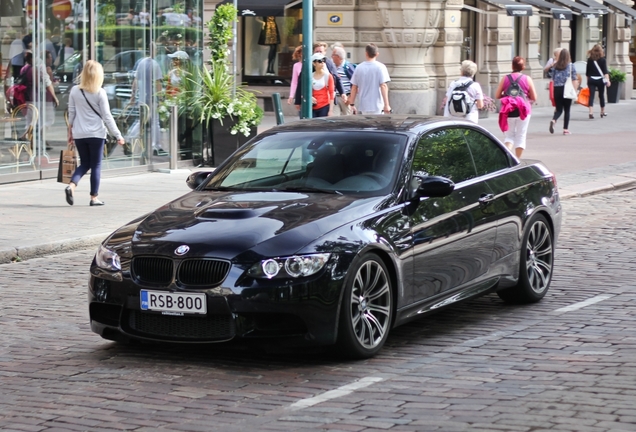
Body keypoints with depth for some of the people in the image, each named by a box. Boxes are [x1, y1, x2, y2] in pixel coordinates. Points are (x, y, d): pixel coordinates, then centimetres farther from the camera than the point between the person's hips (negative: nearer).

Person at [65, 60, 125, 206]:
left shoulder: (75, 91, 1)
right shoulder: (100, 93, -9)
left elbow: (71, 113, 6)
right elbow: (107, 116, -7)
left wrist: (70, 131, 18)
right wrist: (118, 135, -2)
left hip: (79, 134, 3)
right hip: (96, 134, -3)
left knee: (84, 163, 16)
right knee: (96, 166, 7)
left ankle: (71, 185, -8)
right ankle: (94, 197, 8)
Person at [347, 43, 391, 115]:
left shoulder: (359, 67, 3)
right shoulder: (380, 67, -6)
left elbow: (354, 87, 6)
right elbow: (383, 86, -12)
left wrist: (352, 104, 13)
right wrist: (386, 104, -13)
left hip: (364, 106, 3)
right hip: (377, 106, -3)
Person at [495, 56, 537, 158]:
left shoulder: (505, 78, 0)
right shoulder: (527, 79, -2)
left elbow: (497, 95, 3)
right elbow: (534, 98, 0)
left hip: (508, 111, 1)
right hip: (523, 111, -1)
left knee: (508, 135, 11)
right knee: (521, 136, 10)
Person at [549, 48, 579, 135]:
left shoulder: (555, 66, 5)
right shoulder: (571, 66, -2)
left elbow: (553, 79, 7)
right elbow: (575, 80, -4)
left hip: (557, 89, 2)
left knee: (558, 109, 9)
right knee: (567, 110, 8)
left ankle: (553, 120, -21)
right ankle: (565, 129, 8)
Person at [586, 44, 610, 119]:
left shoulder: (589, 59, 4)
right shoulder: (602, 60, -4)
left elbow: (587, 72, 9)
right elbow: (605, 71, -12)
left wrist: (588, 81, 18)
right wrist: (607, 80, -15)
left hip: (591, 80, 1)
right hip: (600, 80, -1)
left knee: (591, 95, -4)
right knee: (601, 95, 13)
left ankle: (591, 112, -21)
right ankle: (602, 112, 25)